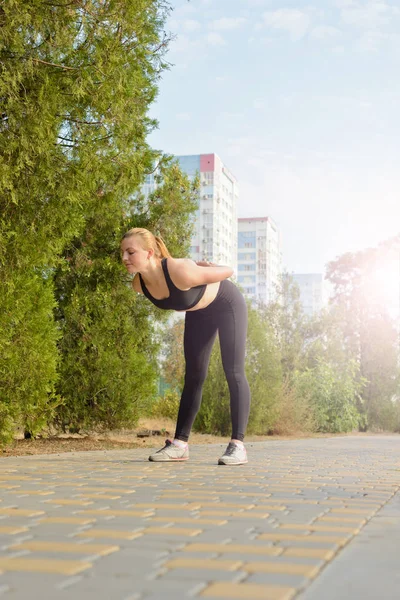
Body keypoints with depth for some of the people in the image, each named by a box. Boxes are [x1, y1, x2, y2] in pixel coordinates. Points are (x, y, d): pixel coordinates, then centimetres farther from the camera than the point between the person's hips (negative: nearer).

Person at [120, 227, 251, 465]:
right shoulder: (139, 284, -20)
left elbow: (228, 271, -25)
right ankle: (180, 444, 5)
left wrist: (204, 267, -6)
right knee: (194, 376, 5)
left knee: (234, 373, -11)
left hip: (227, 304, -6)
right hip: (198, 312, 6)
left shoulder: (181, 272, -41)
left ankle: (238, 445, -13)